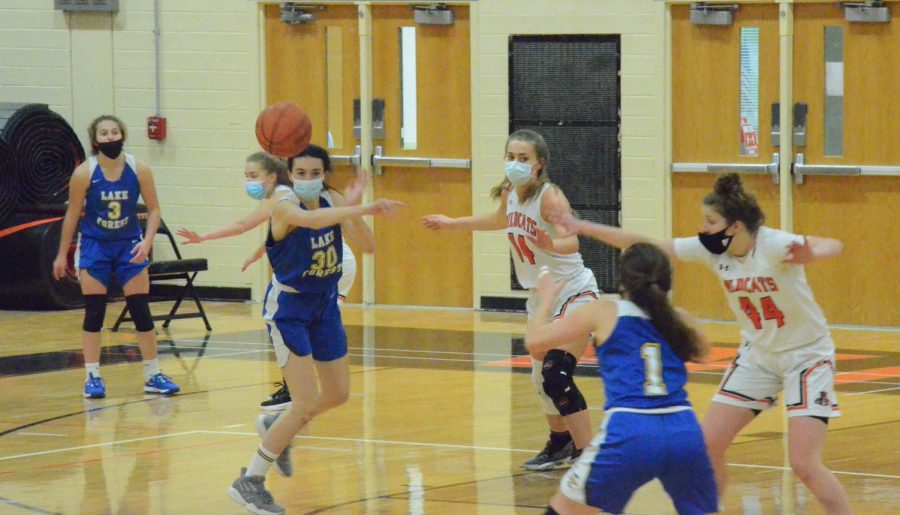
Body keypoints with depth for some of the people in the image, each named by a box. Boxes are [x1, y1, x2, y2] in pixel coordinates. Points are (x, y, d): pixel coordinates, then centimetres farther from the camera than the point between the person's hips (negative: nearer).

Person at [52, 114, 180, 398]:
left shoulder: (139, 170, -12)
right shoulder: (84, 173, -15)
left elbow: (153, 209, -4)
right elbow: (72, 214, -5)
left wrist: (147, 241, -19)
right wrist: (62, 254, 0)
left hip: (129, 246, 1)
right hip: (95, 246, -1)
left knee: (141, 311, 2)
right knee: (94, 313, -2)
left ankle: (153, 375, 12)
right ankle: (92, 377, 6)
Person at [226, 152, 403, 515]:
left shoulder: (332, 200, -5)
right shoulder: (284, 207, -22)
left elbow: (367, 246, -12)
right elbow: (312, 219, -45)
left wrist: (352, 206, -27)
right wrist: (363, 208, -55)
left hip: (325, 305, 7)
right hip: (288, 309, -7)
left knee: (338, 394, 15)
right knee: (307, 404, -12)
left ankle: (275, 426, 41)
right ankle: (249, 482, -1)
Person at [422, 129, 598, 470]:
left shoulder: (549, 196, -22)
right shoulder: (509, 193, 0)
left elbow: (572, 241, -37)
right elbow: (501, 221, 24)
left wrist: (552, 244, -59)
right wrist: (451, 223, 33)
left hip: (574, 293, -8)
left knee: (556, 375, -21)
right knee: (541, 378, 14)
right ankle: (560, 445, 35)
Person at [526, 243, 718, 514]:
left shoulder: (603, 312, 12)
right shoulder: (678, 319, 20)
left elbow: (534, 341, 16)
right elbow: (701, 350, 42)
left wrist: (546, 298, 33)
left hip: (628, 434, -2)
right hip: (684, 432, 2)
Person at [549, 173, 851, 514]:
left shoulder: (773, 245, -26)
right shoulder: (711, 250, -8)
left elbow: (833, 246, -42)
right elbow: (646, 246, -1)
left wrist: (810, 255, -66)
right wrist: (585, 228, -3)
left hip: (807, 355, -6)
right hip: (757, 355, 6)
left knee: (804, 464, -16)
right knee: (707, 445, 1)